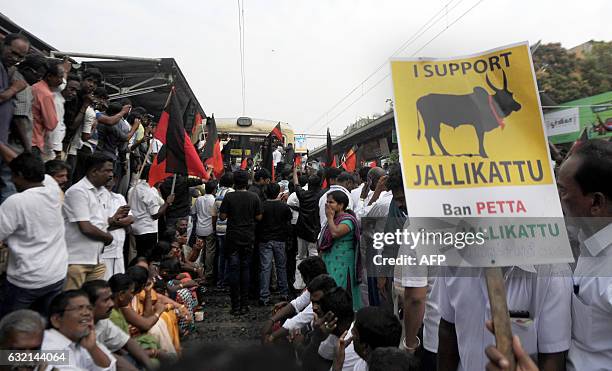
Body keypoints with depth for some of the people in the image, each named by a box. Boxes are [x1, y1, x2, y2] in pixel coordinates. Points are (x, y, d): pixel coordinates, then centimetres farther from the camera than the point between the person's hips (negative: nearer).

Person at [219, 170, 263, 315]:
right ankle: (244, 305, 14)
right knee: (245, 269, 10)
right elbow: (258, 217, 0)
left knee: (234, 270, 4)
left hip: (232, 238, -2)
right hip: (248, 238, 2)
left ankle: (236, 306, 7)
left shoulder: (229, 197, -8)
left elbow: (222, 216, -7)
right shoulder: (254, 197, -4)